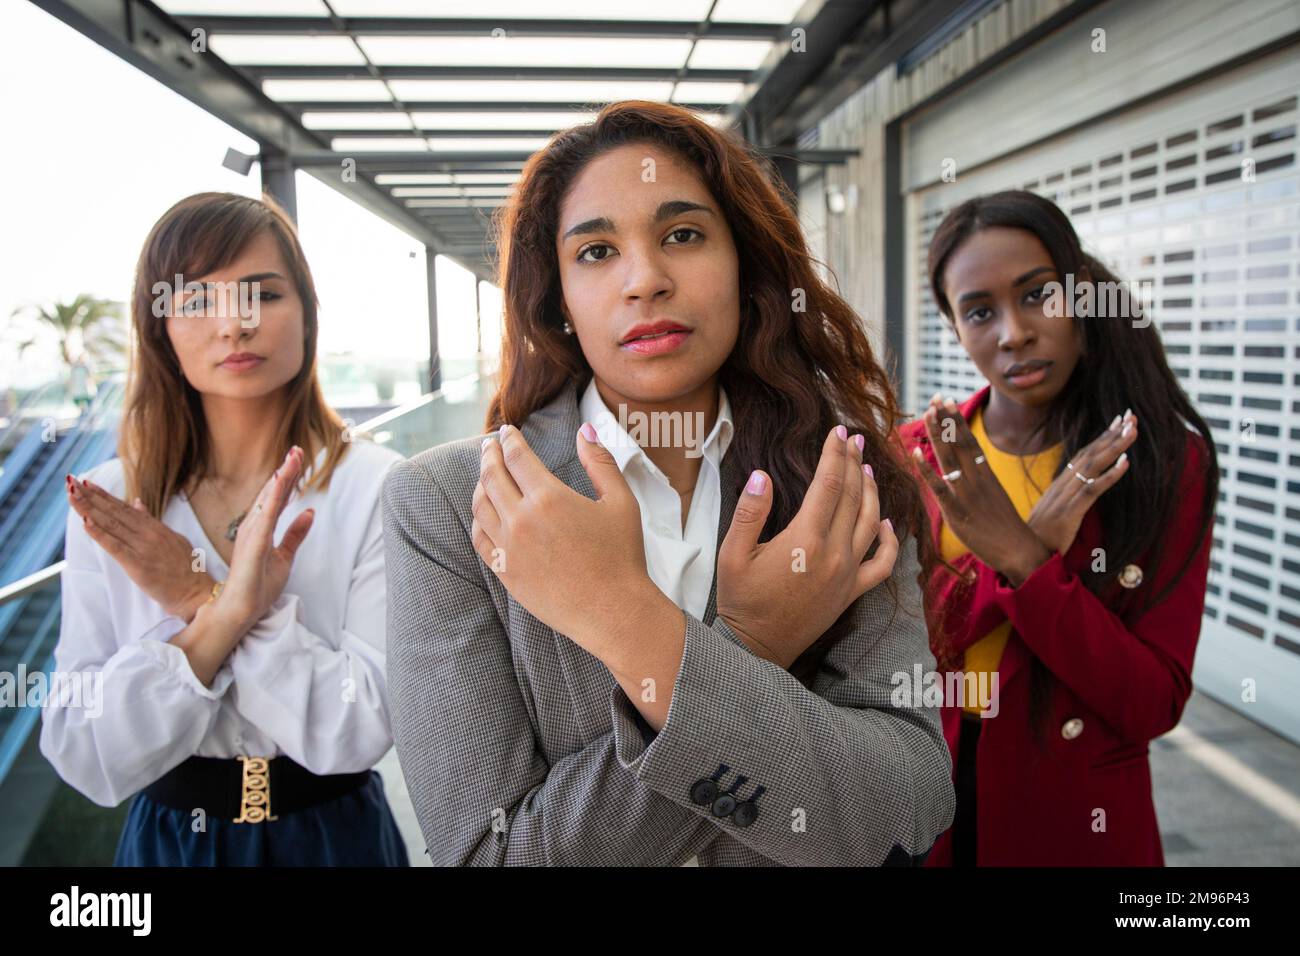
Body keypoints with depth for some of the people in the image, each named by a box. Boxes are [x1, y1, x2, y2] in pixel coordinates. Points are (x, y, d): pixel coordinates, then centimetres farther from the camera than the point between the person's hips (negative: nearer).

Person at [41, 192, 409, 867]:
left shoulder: (378, 487, -16)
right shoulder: (110, 506, -9)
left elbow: (362, 732, -19)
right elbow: (84, 761, -13)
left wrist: (203, 601, -27)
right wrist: (222, 614, -27)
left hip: (332, 833, -1)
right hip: (168, 837, 2)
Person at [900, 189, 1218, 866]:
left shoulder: (1170, 463, -11)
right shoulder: (915, 453, -6)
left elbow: (1155, 706, -15)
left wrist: (1023, 562, -28)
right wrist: (1030, 547, -24)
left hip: (1075, 821, -1)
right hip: (922, 805, 2)